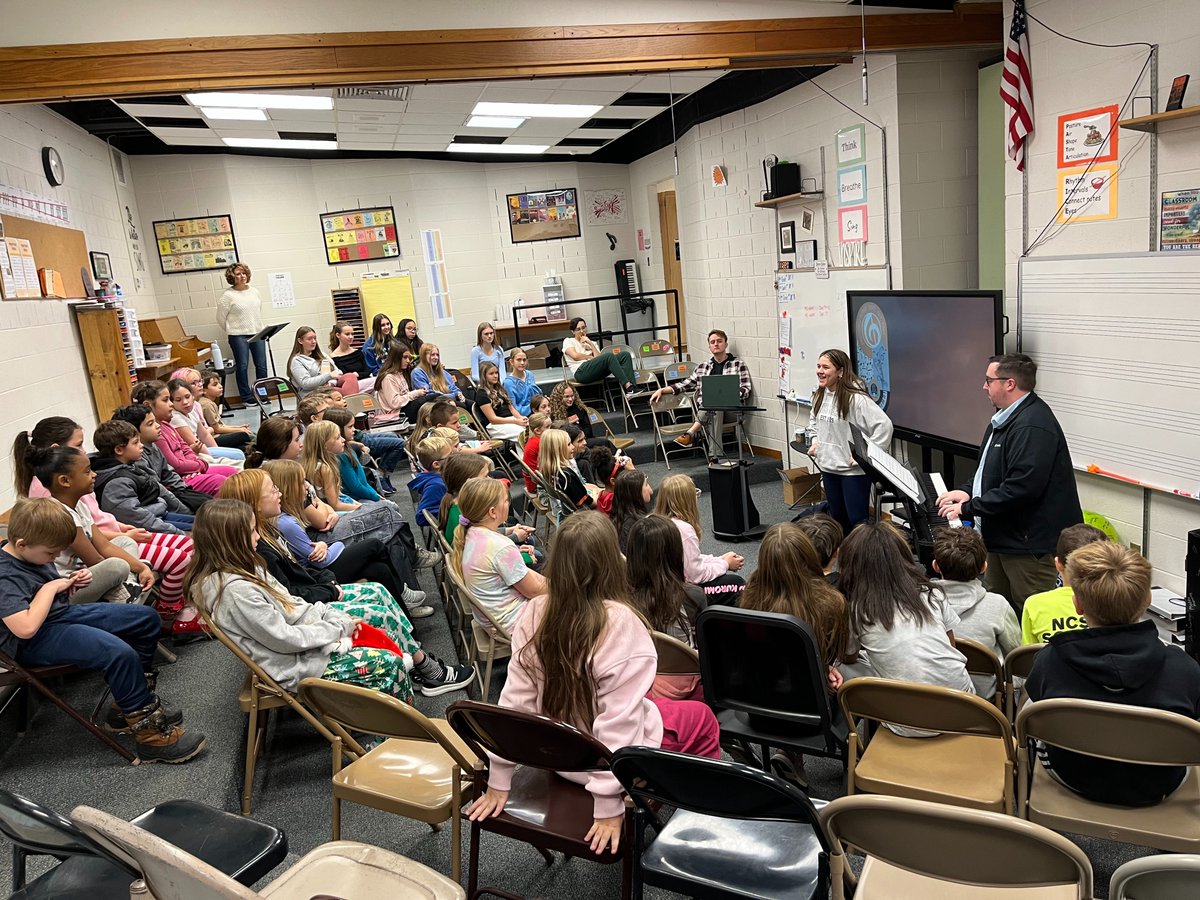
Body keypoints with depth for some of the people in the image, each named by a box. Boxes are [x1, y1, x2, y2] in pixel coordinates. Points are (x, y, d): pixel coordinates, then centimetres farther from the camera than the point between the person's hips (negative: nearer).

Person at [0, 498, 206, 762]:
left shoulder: (29, 552, 4)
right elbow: (25, 628, -35)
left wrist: (71, 584, 1)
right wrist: (50, 588, -23)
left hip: (64, 612, 10)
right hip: (36, 641, -10)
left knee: (146, 618, 7)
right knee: (120, 653, -31)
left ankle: (128, 705, 11)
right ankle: (148, 733, -17)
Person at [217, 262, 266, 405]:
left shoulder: (255, 292, 9)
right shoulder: (228, 296, -6)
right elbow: (221, 318, -2)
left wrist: (259, 328, 13)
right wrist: (233, 331, 5)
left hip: (257, 334, 4)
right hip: (238, 336, -4)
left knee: (262, 365, 4)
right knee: (242, 366, 0)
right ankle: (247, 397, 9)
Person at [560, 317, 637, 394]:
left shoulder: (592, 343, 29)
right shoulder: (568, 341, 17)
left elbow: (599, 358, 9)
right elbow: (575, 356, -4)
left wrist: (590, 344, 5)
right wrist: (591, 357, 7)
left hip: (597, 372, 6)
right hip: (581, 372, -6)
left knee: (625, 354, -13)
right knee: (609, 355, -30)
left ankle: (633, 389, -33)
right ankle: (627, 385, -44)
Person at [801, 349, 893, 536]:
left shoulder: (855, 398, -20)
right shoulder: (820, 396, 5)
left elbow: (884, 424, -24)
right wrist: (814, 442, 11)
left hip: (853, 470, -7)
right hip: (827, 466, 8)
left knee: (857, 519, -1)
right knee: (837, 517, 19)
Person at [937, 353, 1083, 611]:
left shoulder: (1032, 426, -23)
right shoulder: (1005, 418, 12)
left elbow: (1021, 487, -29)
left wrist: (968, 508, -21)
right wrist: (968, 491, 4)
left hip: (1030, 542, -11)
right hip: (1004, 536, 11)